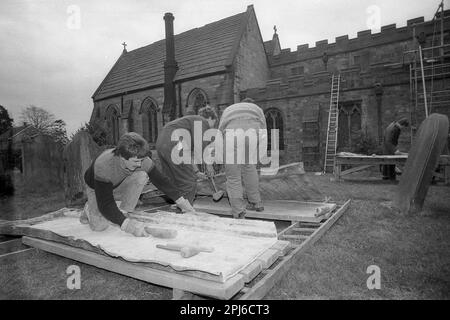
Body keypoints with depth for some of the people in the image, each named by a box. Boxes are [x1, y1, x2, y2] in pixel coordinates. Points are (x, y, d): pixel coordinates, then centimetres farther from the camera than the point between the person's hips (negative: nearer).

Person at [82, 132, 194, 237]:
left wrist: (180, 200, -14)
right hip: (98, 188, -3)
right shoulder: (103, 165, -40)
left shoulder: (142, 161, -28)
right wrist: (126, 224, -51)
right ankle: (90, 210, 15)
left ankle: (123, 212, -11)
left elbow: (159, 179, -13)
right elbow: (105, 204, -39)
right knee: (99, 226, -21)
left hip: (120, 186, 3)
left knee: (141, 175, -28)